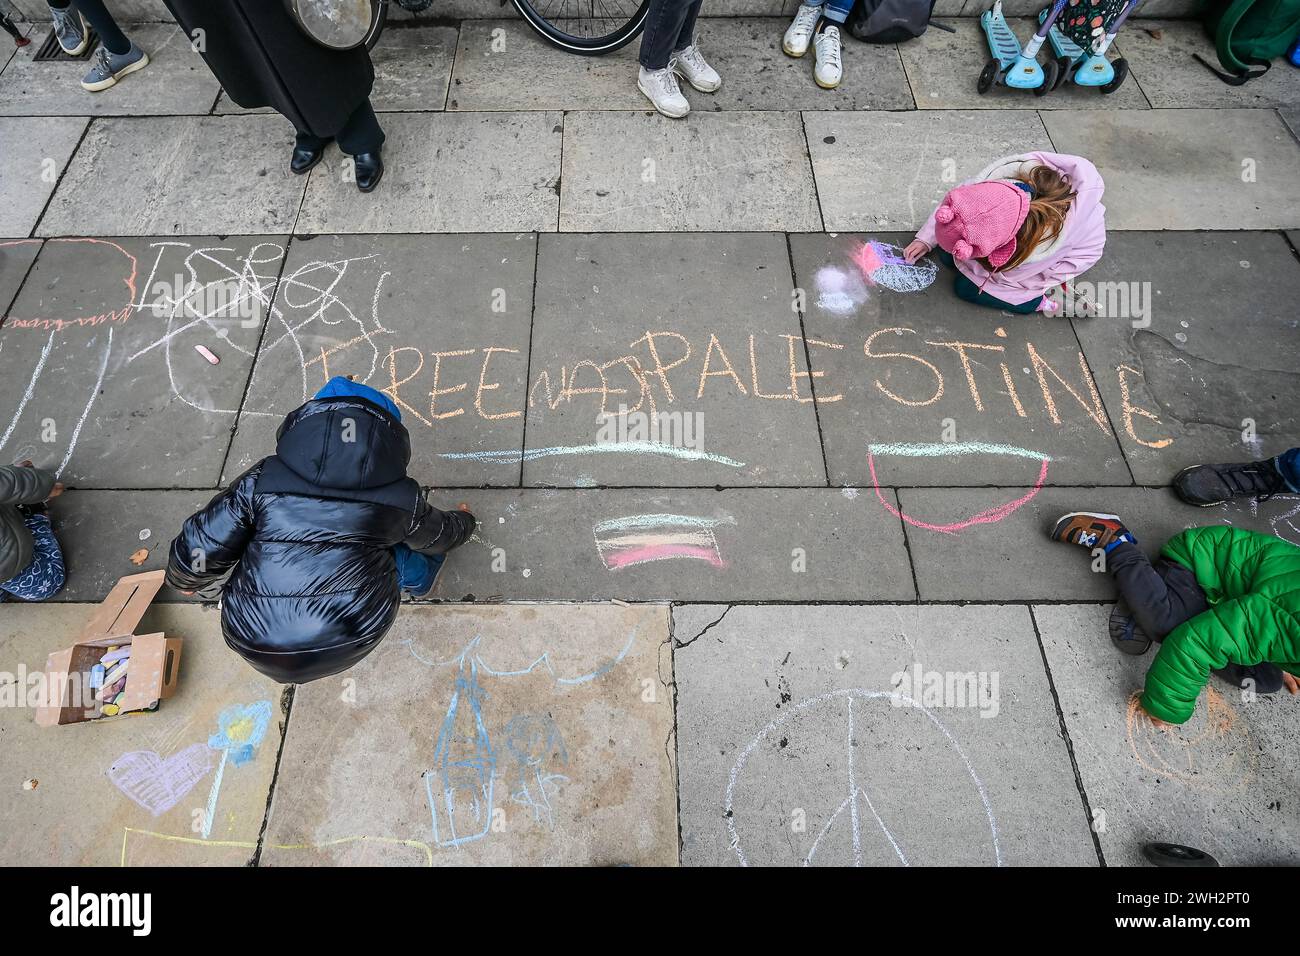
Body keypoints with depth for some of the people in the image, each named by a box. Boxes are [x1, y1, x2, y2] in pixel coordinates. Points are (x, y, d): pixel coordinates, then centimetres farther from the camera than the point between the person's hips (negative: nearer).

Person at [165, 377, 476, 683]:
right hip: (353, 641, 0)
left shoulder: (262, 482, -1)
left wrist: (184, 579, 28)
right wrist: (462, 523, 45)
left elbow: (198, 550, 4)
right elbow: (438, 533, 21)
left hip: (258, 646, 1)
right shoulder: (399, 495, 0)